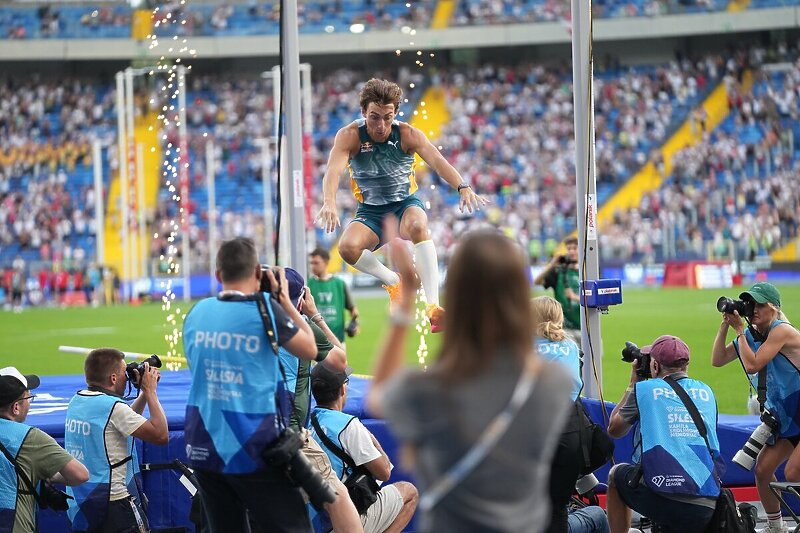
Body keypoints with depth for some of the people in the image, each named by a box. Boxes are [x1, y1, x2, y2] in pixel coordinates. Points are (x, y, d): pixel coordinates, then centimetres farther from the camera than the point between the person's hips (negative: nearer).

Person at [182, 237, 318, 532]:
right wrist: (284, 300, 11)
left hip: (204, 448, 5)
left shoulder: (196, 312, 5)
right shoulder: (264, 308, -10)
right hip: (252, 450, -5)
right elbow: (310, 350, 2)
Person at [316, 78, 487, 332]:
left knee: (418, 226, -37)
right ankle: (393, 282, -1)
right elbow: (334, 169, -29)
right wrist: (329, 201, -51)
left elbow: (437, 161, -26)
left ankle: (433, 307, -43)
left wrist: (463, 187, -46)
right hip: (370, 210, 1)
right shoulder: (350, 135, -13)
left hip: (406, 203, -1)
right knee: (348, 247, -31)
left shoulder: (407, 134, -12)